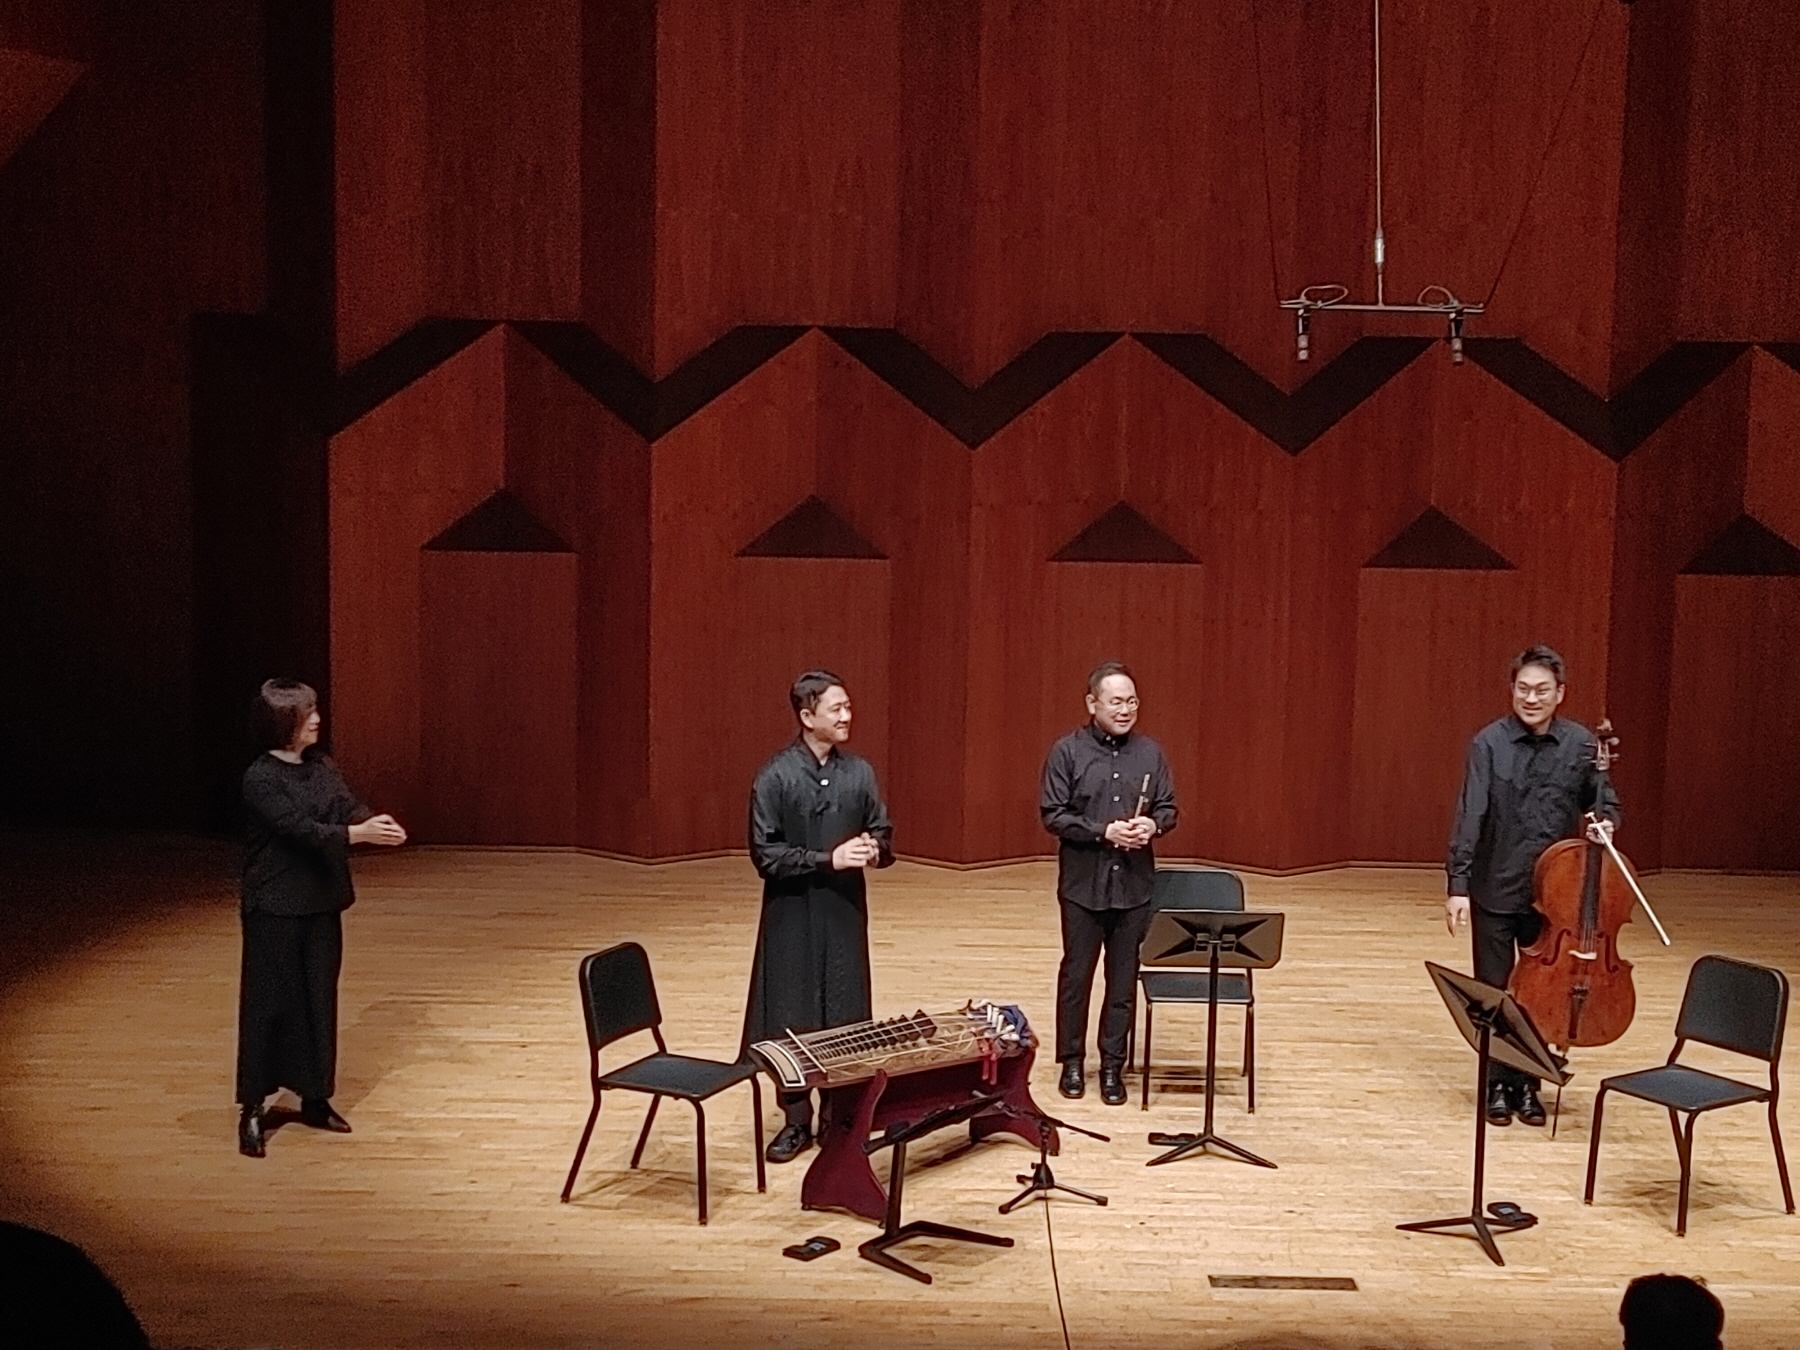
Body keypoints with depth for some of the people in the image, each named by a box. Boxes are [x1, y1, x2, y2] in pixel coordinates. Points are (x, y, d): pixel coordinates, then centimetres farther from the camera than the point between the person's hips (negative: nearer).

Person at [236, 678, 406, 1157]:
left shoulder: (321, 765, 6)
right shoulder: (260, 779, -15)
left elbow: (349, 807, -2)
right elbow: (300, 829, -23)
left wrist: (376, 821, -23)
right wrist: (359, 834, -31)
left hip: (322, 902, 7)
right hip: (276, 907, -7)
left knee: (319, 999, 12)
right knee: (269, 1002, -1)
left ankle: (314, 1098, 23)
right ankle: (252, 1109, 8)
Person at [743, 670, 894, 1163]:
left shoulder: (859, 772, 3)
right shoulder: (775, 777, -10)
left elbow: (883, 832, 11)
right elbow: (764, 854, -12)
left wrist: (875, 850, -12)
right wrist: (829, 859, -20)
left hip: (846, 913, 3)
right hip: (793, 917, -3)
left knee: (845, 1020, 9)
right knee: (791, 1021, 5)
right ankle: (797, 1121, 17)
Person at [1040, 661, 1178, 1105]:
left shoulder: (1150, 752, 4)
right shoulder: (1067, 752, -6)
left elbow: (1168, 808, 8)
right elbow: (1053, 815, -9)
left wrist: (1152, 825, -14)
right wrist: (1104, 831, -19)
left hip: (1133, 885, 2)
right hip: (1083, 885, -2)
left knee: (1124, 980, 8)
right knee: (1076, 974, 8)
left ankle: (1112, 1065, 20)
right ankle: (1072, 1061, 23)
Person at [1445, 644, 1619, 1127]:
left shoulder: (1581, 743, -1)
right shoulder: (1489, 743, -9)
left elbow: (1602, 799, 11)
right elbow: (1470, 816, -14)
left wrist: (1605, 821, -13)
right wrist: (1458, 885, -20)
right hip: (1495, 891, -2)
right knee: (1493, 991, 7)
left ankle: (1527, 1083, 26)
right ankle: (1497, 1083, 22)